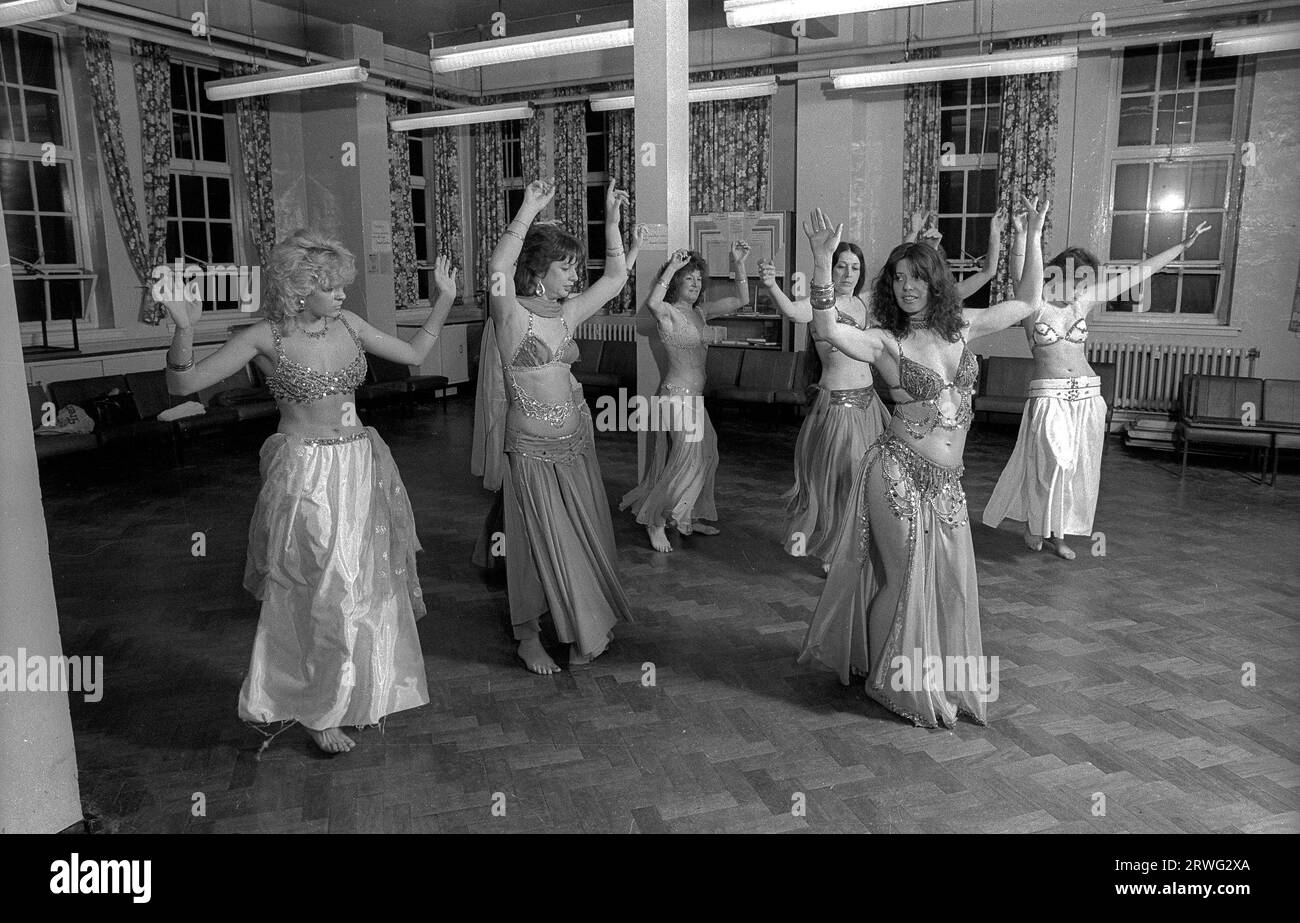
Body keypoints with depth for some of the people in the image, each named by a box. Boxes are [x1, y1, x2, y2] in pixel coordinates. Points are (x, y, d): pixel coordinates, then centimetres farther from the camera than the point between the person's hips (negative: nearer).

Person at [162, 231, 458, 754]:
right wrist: (183, 330, -29)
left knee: (368, 587, 15)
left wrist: (445, 300, 8)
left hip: (361, 469, 5)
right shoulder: (267, 337, -10)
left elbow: (414, 354, 14)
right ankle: (315, 711, 25)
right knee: (323, 597, 3)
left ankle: (361, 692, 39)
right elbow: (183, 385, -12)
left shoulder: (347, 325, 3)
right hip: (304, 475, -5)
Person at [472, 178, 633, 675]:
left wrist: (612, 220, 6)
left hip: (575, 442, 7)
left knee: (586, 537, 13)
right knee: (542, 542, 2)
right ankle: (528, 637, 21)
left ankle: (584, 628, 32)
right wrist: (529, 210, -30)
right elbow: (498, 268, -31)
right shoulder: (512, 314, -11)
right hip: (532, 447, -7)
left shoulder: (564, 313, 8)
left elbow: (616, 277, 14)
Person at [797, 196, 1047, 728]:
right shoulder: (886, 342, -9)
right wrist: (822, 261, -38)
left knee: (952, 584, 12)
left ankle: (947, 684, 34)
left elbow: (1027, 303, 18)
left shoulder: (961, 327, 7)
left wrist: (1034, 236, 13)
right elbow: (828, 329, -28)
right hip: (899, 473, -5)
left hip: (947, 481, 5)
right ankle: (901, 686, 24)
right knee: (905, 580, 4)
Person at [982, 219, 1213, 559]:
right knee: (1051, 463, -8)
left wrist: (1183, 245, 16)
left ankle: (1059, 533, 20)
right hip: (1048, 396, -5)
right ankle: (1034, 523, 16)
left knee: (1078, 467, 7)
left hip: (1087, 396, 5)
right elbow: (1019, 272, -22)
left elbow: (1140, 272, 13)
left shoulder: (1084, 301, 10)